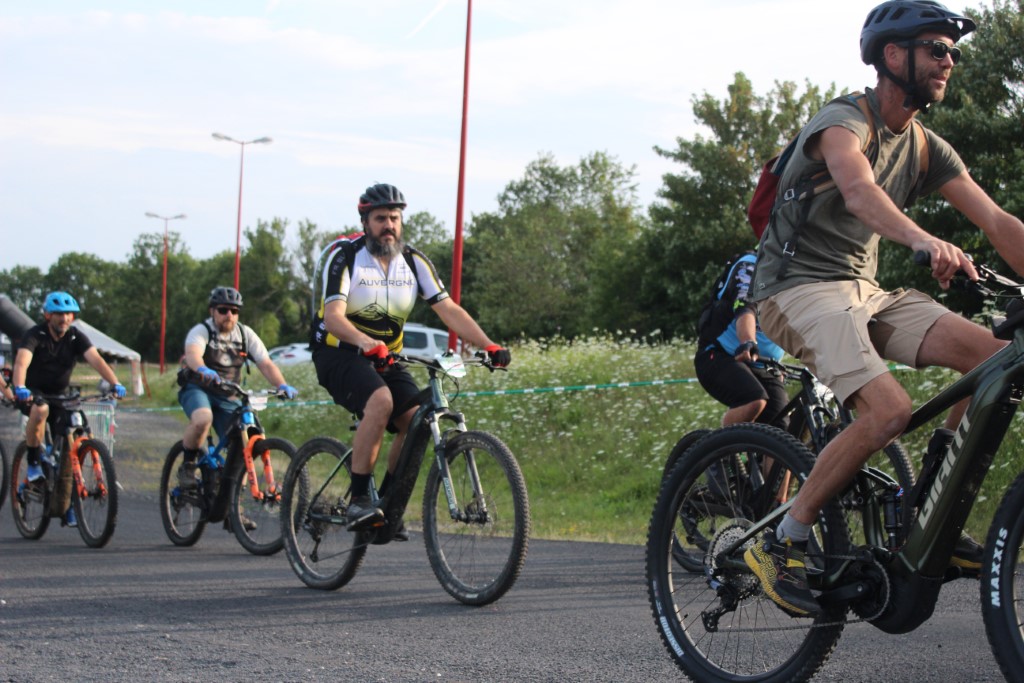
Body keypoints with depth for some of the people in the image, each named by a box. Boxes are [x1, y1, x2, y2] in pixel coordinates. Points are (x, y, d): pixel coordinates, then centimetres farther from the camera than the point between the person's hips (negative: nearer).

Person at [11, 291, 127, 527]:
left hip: (60, 394, 3)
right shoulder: (35, 335, -18)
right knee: (40, 410, -38)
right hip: (33, 392, -3)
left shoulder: (76, 337, -9)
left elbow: (96, 360, -24)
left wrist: (115, 383, -40)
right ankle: (33, 462, -16)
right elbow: (21, 362, -34)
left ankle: (68, 507, 5)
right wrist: (19, 388, -53)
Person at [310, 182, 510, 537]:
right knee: (380, 401, -34)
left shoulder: (414, 262, 0)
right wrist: (367, 343, -47)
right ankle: (358, 501, -27)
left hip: (385, 358, 5)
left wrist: (488, 345, -21)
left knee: (417, 419, -18)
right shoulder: (345, 258, -14)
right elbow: (333, 316, -27)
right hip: (338, 353, -5)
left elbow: (449, 309, -6)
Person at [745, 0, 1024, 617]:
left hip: (864, 290, 8)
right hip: (800, 288, -8)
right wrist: (923, 240, -55)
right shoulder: (844, 121, -14)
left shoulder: (927, 148, 10)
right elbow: (858, 189, -37)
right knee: (889, 409, -29)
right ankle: (783, 545, -16)